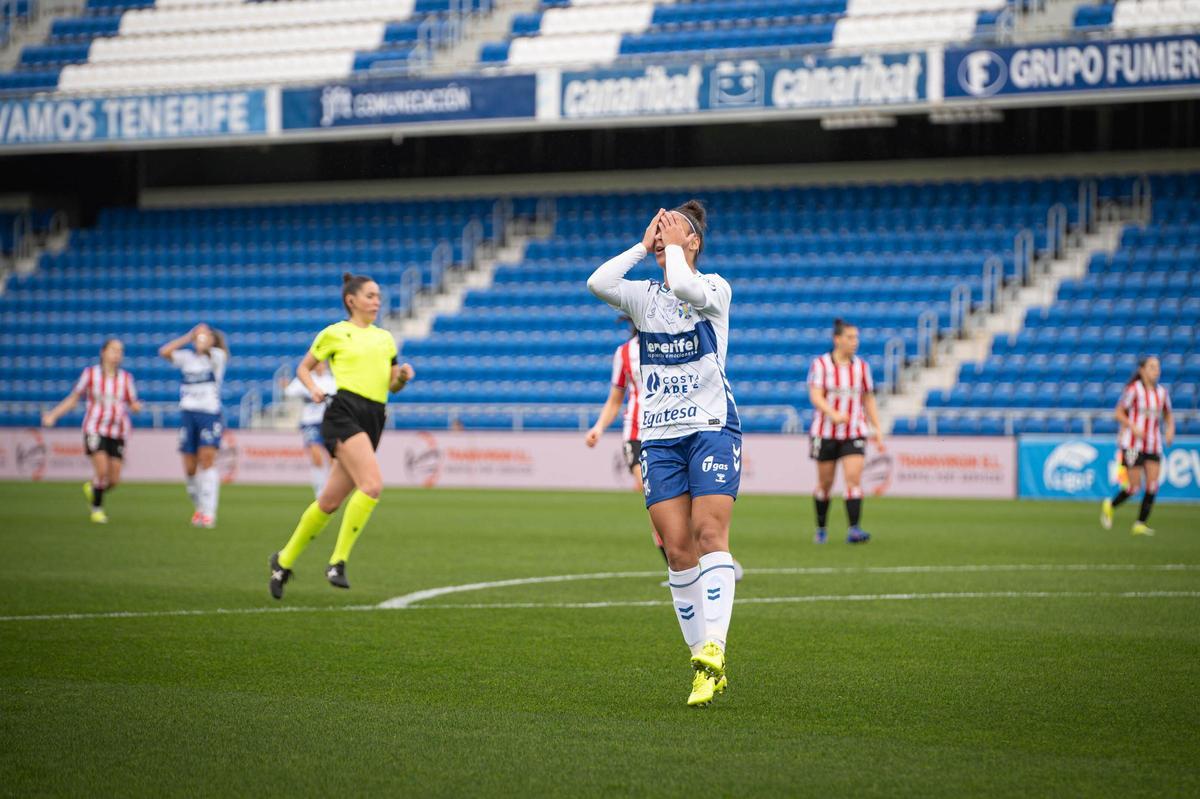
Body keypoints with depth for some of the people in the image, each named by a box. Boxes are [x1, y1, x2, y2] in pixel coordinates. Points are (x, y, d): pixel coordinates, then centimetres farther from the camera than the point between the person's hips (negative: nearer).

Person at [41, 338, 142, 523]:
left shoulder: (126, 378, 6)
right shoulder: (90, 373, 0)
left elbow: (133, 405, 9)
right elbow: (73, 399, 6)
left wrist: (137, 406, -16)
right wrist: (53, 415, -4)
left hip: (118, 432, 3)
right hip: (95, 429, -3)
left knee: (114, 480, -1)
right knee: (102, 471, -18)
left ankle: (92, 488, 33)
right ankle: (97, 508, 4)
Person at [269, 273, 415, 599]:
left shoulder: (385, 338, 21)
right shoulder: (334, 333, 6)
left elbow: (392, 386, 24)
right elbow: (303, 367, 15)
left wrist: (403, 376, 3)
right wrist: (313, 388, -5)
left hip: (374, 419, 6)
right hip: (344, 413, -6)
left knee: (331, 501, 6)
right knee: (372, 484, -25)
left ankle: (284, 560, 22)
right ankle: (337, 562, -18)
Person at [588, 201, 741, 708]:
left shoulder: (715, 288, 1)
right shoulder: (644, 296, 12)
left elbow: (687, 289, -23)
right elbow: (597, 283, -9)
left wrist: (674, 245, -7)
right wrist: (643, 246, -1)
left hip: (712, 428, -4)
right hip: (659, 434, 4)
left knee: (709, 534, -18)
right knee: (677, 549, -4)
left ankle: (713, 649, -26)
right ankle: (705, 666, -1)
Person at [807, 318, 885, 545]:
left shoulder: (862, 366, 7)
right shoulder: (820, 364, -4)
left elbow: (869, 399, 15)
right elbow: (815, 396, -14)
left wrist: (877, 429, 8)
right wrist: (833, 414, -32)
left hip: (854, 432, 2)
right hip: (825, 432, -2)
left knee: (854, 479, -14)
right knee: (825, 483, 7)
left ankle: (854, 530, -19)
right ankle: (821, 529, 25)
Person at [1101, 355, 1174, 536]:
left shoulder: (1162, 392, 6)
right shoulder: (1133, 390, -9)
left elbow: (1168, 415, 20)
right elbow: (1119, 414, -5)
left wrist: (1170, 430, 0)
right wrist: (1133, 427, -21)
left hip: (1154, 445, 5)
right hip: (1133, 444, -5)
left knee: (1152, 486, -6)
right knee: (1134, 486, -5)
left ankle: (1140, 524, 4)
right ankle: (1109, 506, 23)